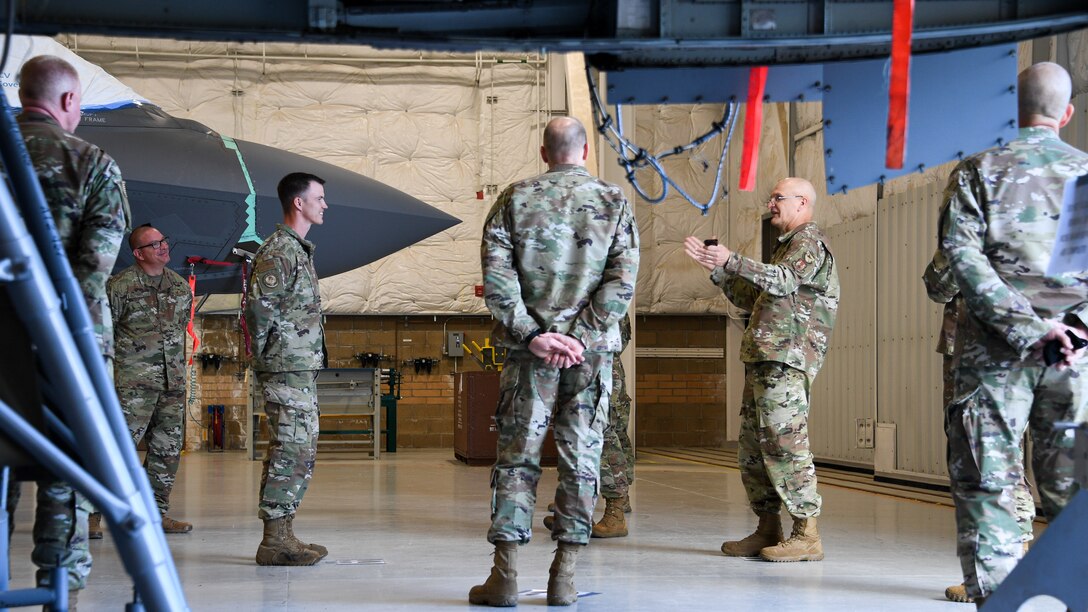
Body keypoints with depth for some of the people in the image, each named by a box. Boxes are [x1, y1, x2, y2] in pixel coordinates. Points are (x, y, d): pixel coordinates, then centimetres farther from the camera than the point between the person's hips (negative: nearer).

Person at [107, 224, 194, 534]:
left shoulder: (181, 286, 13)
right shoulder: (120, 285, -4)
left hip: (172, 382, 6)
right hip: (134, 381, -6)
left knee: (168, 449, 7)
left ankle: (156, 513, 16)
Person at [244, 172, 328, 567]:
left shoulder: (298, 250, 19)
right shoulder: (278, 251, -13)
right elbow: (258, 310, -19)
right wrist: (267, 357, -11)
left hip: (302, 371, 10)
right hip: (288, 370, -10)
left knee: (300, 454, 12)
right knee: (290, 453, -10)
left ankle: (282, 536, 17)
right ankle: (274, 542, -7)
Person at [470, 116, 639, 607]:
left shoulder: (515, 199, 3)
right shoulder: (613, 202, 3)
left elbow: (496, 276, -7)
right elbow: (622, 283, -7)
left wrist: (533, 335, -7)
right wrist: (577, 338, -9)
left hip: (529, 351, 0)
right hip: (590, 351, 0)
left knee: (517, 456, 5)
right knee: (581, 459, 6)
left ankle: (505, 575, 4)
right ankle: (564, 578, 8)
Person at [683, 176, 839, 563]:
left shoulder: (809, 240, -2)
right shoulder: (787, 245, 28)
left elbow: (786, 281, -21)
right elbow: (752, 299, 27)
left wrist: (731, 261, -29)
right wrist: (714, 267, 18)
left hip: (786, 360, -10)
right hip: (763, 359, 10)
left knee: (784, 443, -13)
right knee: (752, 446, 9)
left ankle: (807, 534, -10)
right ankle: (768, 529, 13)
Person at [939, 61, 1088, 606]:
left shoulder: (978, 170, 4)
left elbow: (961, 254, -9)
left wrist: (1025, 324, -13)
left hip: (997, 348, -2)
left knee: (986, 480, 0)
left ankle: (994, 595, -7)